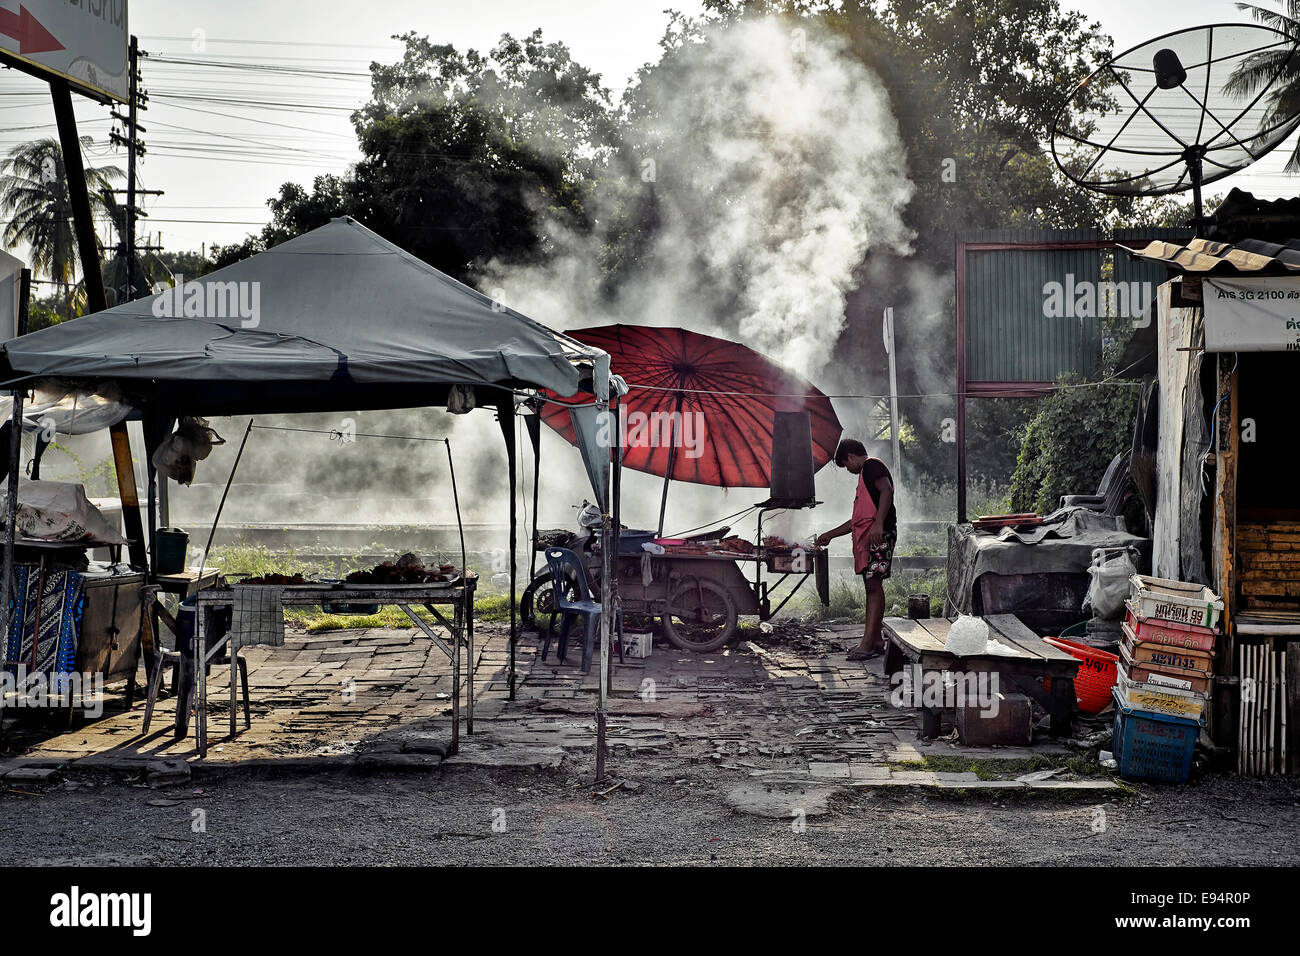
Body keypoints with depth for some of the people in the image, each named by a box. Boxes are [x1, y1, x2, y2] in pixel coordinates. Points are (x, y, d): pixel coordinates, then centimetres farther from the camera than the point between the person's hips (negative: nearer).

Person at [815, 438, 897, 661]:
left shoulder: (872, 465, 0)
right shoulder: (864, 476, 29)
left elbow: (887, 490, -19)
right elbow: (858, 519, 35)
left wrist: (879, 523, -28)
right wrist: (830, 535, 40)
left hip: (879, 534, -10)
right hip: (865, 536, 10)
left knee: (874, 585, -14)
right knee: (871, 586, 8)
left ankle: (868, 643, -20)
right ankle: (876, 641, 9)